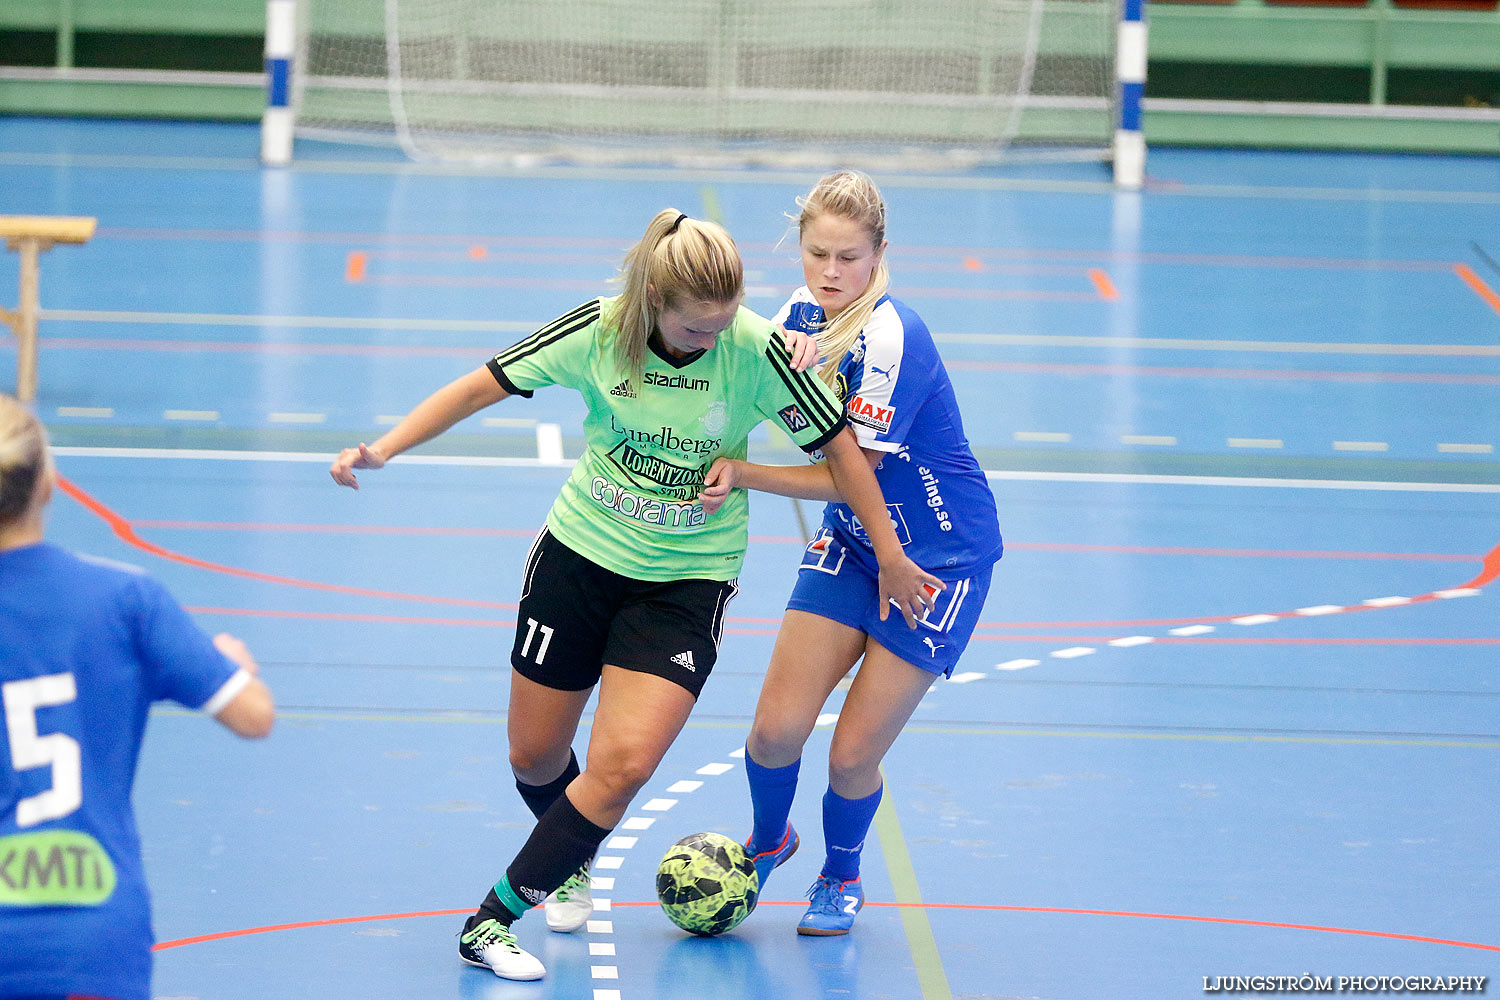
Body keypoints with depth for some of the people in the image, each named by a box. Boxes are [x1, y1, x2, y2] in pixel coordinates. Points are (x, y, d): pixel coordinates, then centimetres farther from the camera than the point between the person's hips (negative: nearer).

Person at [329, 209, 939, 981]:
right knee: (535, 757, 11)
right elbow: (483, 386, -6)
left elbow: (838, 446, -8)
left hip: (688, 578, -2)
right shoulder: (599, 330, -16)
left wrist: (890, 559, -1)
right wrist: (383, 450, -14)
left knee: (624, 764, -18)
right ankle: (571, 861, 45)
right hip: (580, 555, 2)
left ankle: (495, 917, -5)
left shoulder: (754, 350, -19)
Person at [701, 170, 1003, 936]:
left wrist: (742, 474, -24)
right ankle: (768, 843, 27)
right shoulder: (801, 316, -6)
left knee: (852, 755, -3)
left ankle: (841, 876, 29)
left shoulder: (890, 339, -29)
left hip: (939, 557, -6)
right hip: (850, 542, 6)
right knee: (777, 727, -6)